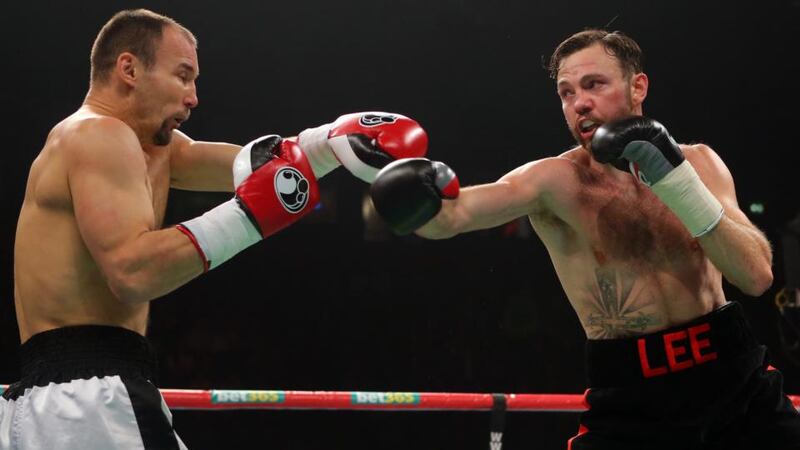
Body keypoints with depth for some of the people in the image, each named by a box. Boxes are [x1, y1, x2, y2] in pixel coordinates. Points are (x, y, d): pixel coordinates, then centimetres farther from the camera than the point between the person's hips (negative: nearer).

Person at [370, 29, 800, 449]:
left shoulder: (697, 162, 2)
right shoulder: (555, 180, -7)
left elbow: (757, 276, -9)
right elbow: (455, 213, -24)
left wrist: (678, 181, -19)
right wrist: (424, 202, -47)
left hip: (739, 383, 3)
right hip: (630, 405, -2)